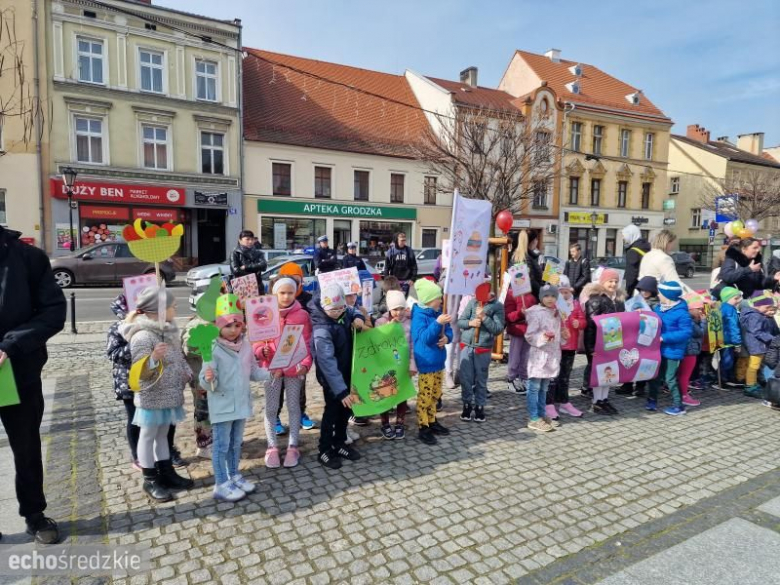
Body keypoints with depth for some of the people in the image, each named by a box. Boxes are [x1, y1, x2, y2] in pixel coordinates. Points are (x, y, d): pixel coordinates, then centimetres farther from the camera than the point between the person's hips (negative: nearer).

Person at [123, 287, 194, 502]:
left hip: (169, 395, 8)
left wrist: (188, 375, 9)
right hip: (152, 398, -8)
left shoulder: (169, 331, 5)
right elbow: (140, 371, -24)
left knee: (162, 434, 18)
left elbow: (178, 358, 17)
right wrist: (153, 358, -42)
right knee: (148, 436, 8)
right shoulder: (143, 336, -21)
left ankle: (166, 472, 29)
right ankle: (150, 480, 19)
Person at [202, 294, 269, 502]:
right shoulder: (214, 349, -18)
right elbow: (207, 382, -20)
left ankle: (234, 476, 35)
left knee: (236, 443, 20)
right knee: (221, 445, 5)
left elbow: (253, 372, 9)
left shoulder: (245, 345, 1)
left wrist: (270, 372, -5)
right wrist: (209, 379, -41)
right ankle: (221, 485, 17)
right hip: (222, 406, -6)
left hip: (241, 403, 6)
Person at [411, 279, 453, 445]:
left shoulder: (437, 313, 7)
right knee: (425, 396, -1)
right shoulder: (419, 316, -18)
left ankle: (432, 422, 32)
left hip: (438, 361, 9)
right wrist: (438, 323, -39)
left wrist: (447, 337, -11)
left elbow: (448, 331, 12)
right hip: (426, 363, -8)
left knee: (435, 395, 18)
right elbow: (424, 338, -28)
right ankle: (423, 428, 9)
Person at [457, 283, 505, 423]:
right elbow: (460, 321, 3)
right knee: (466, 378, 6)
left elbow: (498, 329, -10)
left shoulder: (497, 306, -4)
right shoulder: (473, 302, 2)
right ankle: (467, 404, 22)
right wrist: (470, 323, -17)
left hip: (484, 348, -2)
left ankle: (480, 406, 22)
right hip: (466, 346, 2)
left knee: (481, 380, 9)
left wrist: (484, 317, -18)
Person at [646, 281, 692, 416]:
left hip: (672, 352, -7)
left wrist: (664, 338, -26)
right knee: (654, 376, 15)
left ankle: (678, 405, 17)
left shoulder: (681, 313, -19)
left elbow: (686, 332, -22)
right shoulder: (658, 308, 4)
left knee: (670, 379, 1)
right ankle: (652, 400, 30)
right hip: (658, 349, 7)